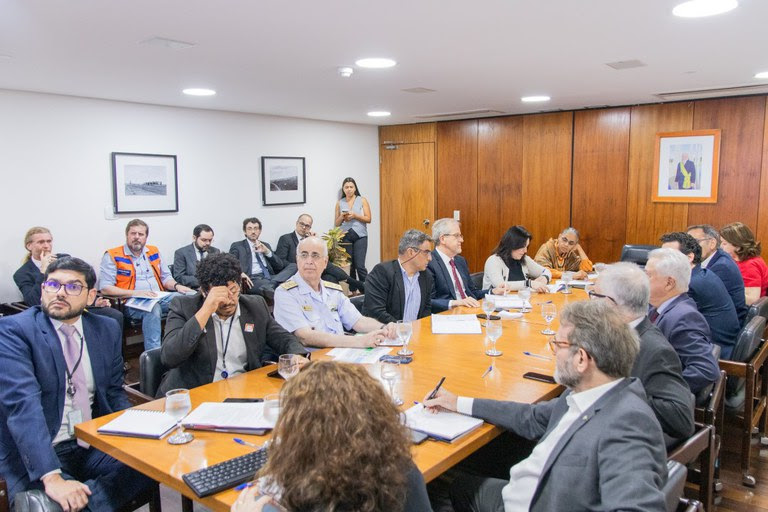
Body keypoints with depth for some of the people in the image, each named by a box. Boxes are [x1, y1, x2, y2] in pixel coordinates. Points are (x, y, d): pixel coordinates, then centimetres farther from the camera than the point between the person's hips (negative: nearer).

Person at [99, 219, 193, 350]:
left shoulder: (154, 252, 17)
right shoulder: (112, 256, 1)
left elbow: (165, 277, 22)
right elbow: (105, 288, -7)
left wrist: (177, 286, -3)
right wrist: (135, 293, -19)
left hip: (160, 298, 5)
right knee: (153, 308, -38)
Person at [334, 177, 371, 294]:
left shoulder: (362, 200, 4)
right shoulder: (339, 203, 9)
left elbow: (368, 219, -1)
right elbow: (336, 224, 12)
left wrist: (355, 215, -12)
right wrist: (342, 217, -8)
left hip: (360, 236, -2)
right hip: (345, 236, 2)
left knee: (360, 266, -10)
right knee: (349, 266, 4)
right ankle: (353, 291, 13)